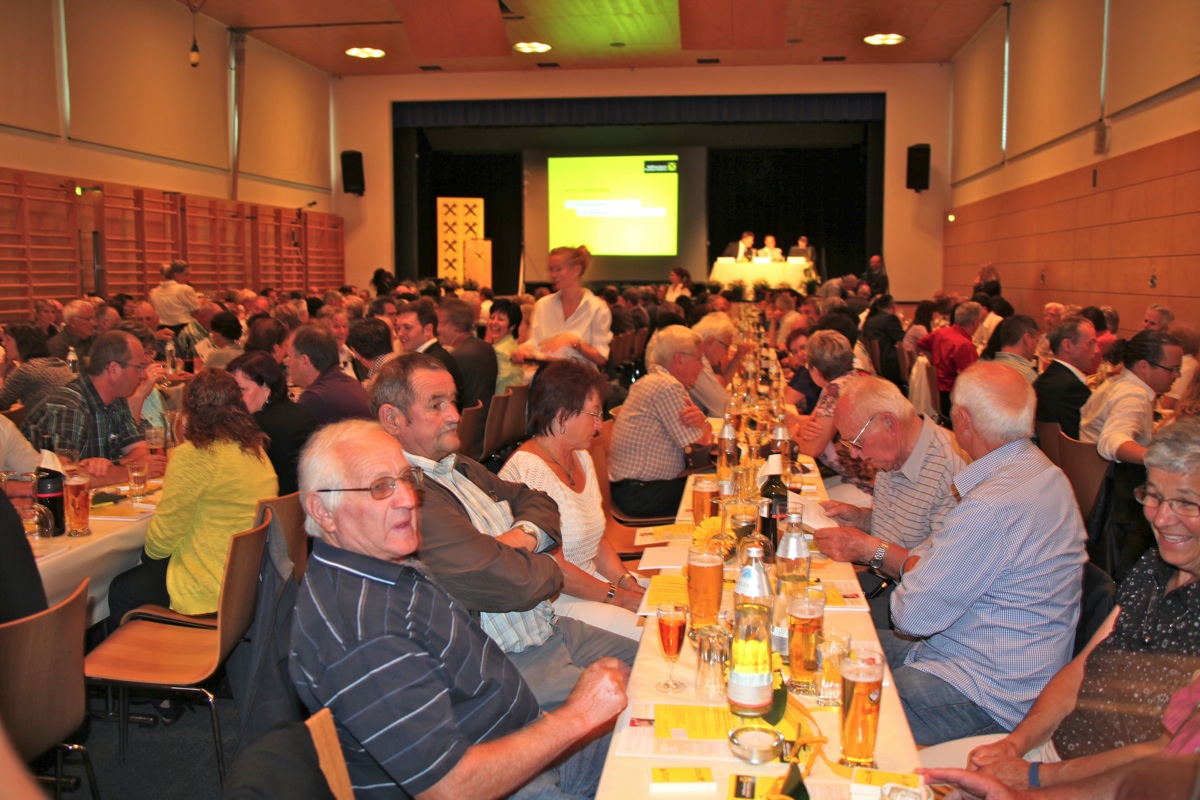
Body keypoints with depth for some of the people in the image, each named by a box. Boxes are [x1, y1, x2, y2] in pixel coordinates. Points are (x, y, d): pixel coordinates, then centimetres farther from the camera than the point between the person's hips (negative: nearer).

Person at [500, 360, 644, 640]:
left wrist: (627, 582, -1)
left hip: (591, 579, 9)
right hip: (551, 600, -9)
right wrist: (619, 597, -14)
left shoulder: (581, 459, 11)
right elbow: (554, 570, -20)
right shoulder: (528, 471, -20)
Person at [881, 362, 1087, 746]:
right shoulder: (1043, 473, 5)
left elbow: (914, 616, -20)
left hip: (985, 694, -10)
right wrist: (918, 560, -1)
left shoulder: (992, 509, -29)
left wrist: (912, 567, -1)